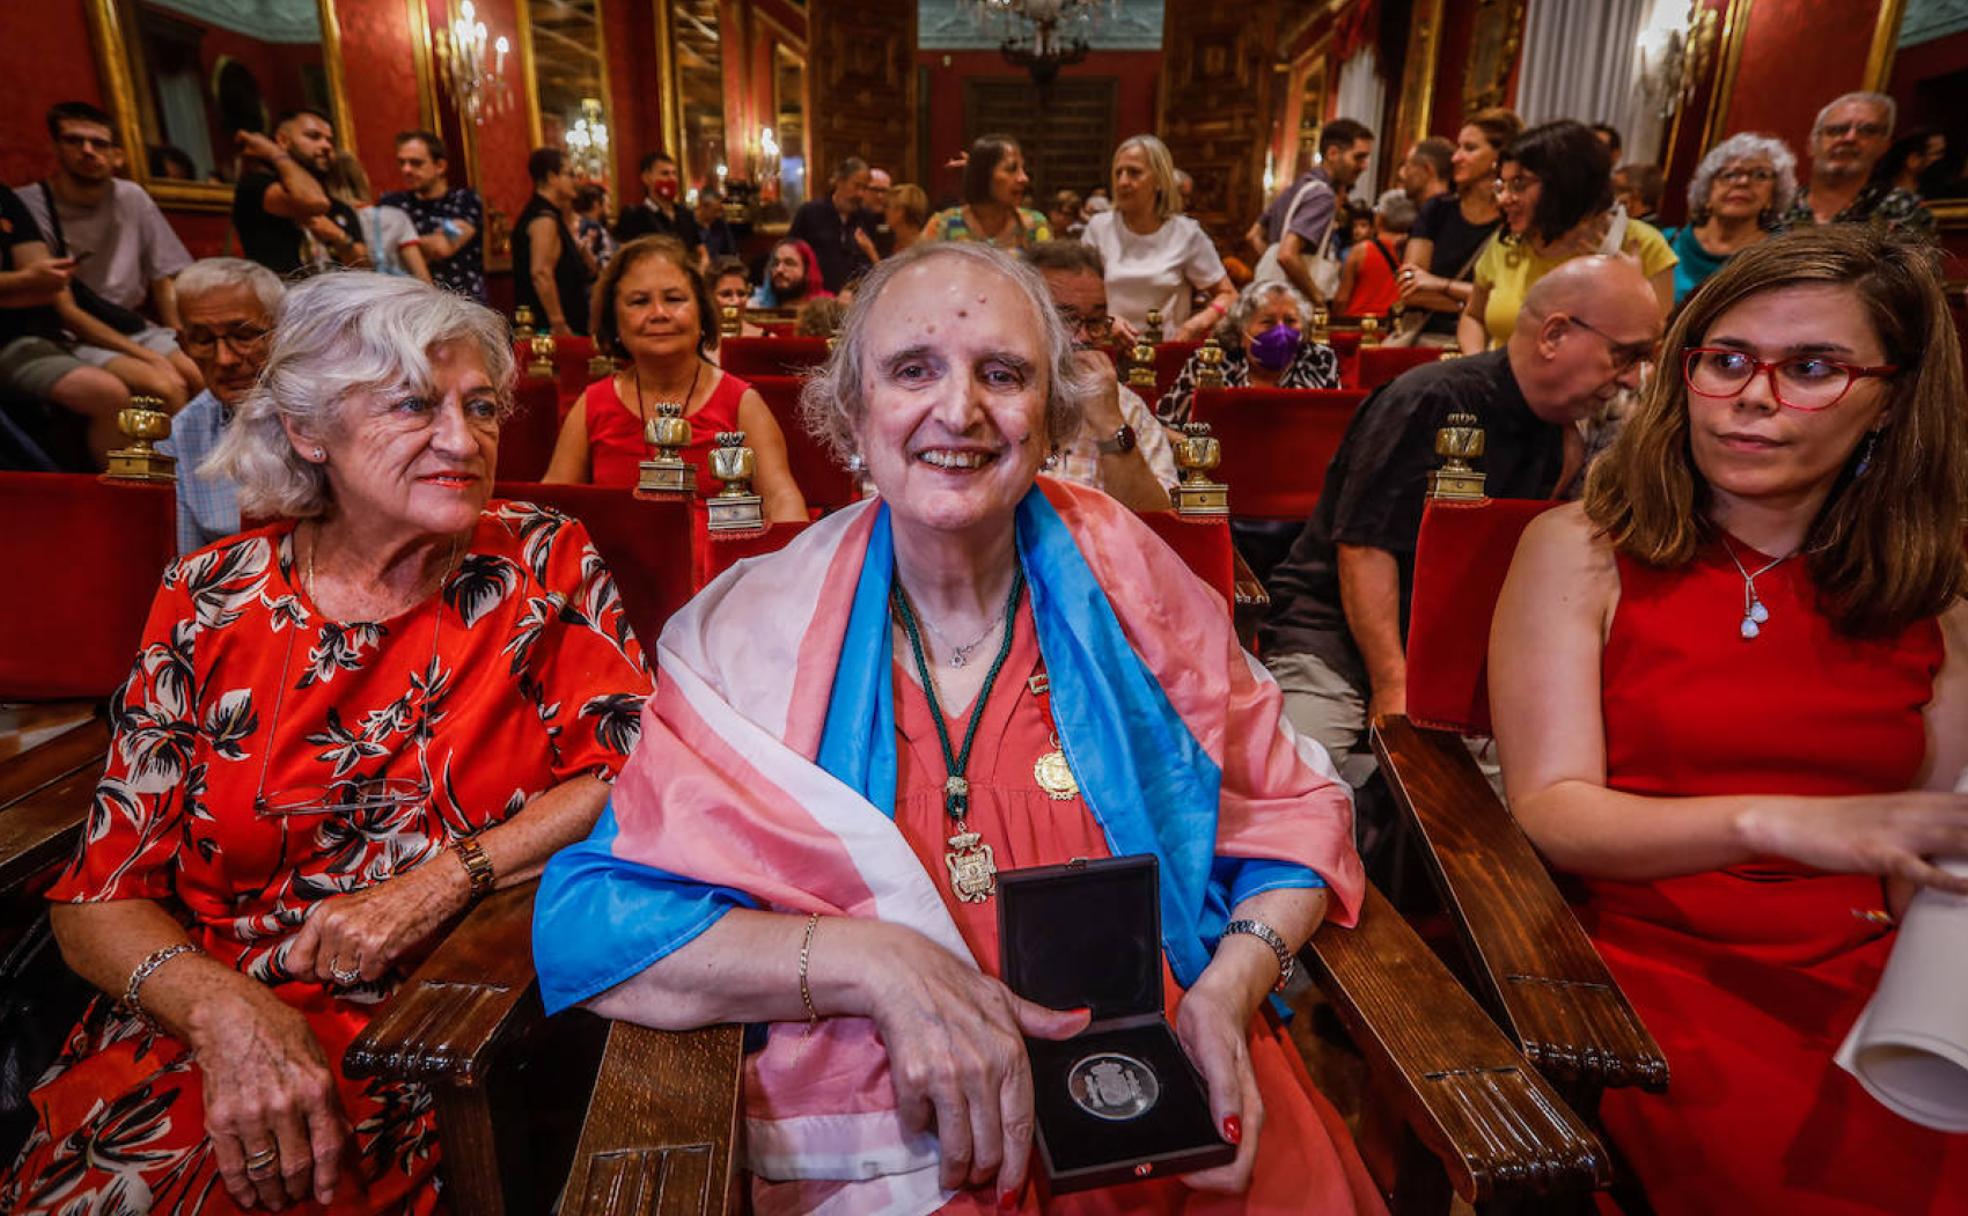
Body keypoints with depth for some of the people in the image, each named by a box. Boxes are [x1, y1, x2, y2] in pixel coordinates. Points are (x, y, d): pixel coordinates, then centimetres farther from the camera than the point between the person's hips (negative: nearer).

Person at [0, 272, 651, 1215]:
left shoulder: (542, 563, -3)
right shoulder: (213, 598, 1)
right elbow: (101, 894, 1)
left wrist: (438, 884, -15)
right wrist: (224, 1010, -17)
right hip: (192, 1023, 3)